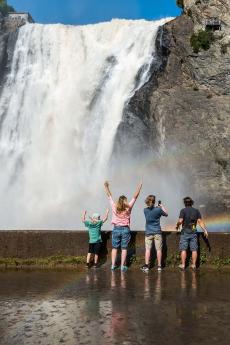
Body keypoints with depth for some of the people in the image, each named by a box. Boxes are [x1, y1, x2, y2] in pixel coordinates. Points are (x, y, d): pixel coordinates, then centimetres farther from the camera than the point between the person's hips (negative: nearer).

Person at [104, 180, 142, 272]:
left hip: (116, 229, 1)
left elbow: (109, 196, 7)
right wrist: (140, 186, 1)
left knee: (114, 248, 9)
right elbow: (135, 197, -3)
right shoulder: (128, 208, -6)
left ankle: (113, 265, 9)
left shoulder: (114, 207, -3)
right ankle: (122, 266, 3)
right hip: (125, 230, -1)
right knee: (124, 248, 3)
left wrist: (106, 187, 16)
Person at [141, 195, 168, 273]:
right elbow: (166, 214, 8)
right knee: (158, 249, 6)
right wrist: (162, 206, 14)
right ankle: (159, 266, 11)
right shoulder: (158, 209, -8)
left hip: (148, 232, 2)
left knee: (148, 249, 2)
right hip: (157, 232, -1)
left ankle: (146, 266, -2)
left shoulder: (145, 210, -1)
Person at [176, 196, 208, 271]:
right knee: (194, 249, 7)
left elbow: (180, 221, -14)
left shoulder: (183, 210, -5)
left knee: (183, 249, 1)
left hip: (185, 232, -3)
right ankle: (194, 265, 9)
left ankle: (183, 265, 1)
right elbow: (200, 221, -1)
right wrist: (205, 230, -1)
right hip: (193, 232, 3)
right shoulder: (196, 211, 6)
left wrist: (177, 225, 6)